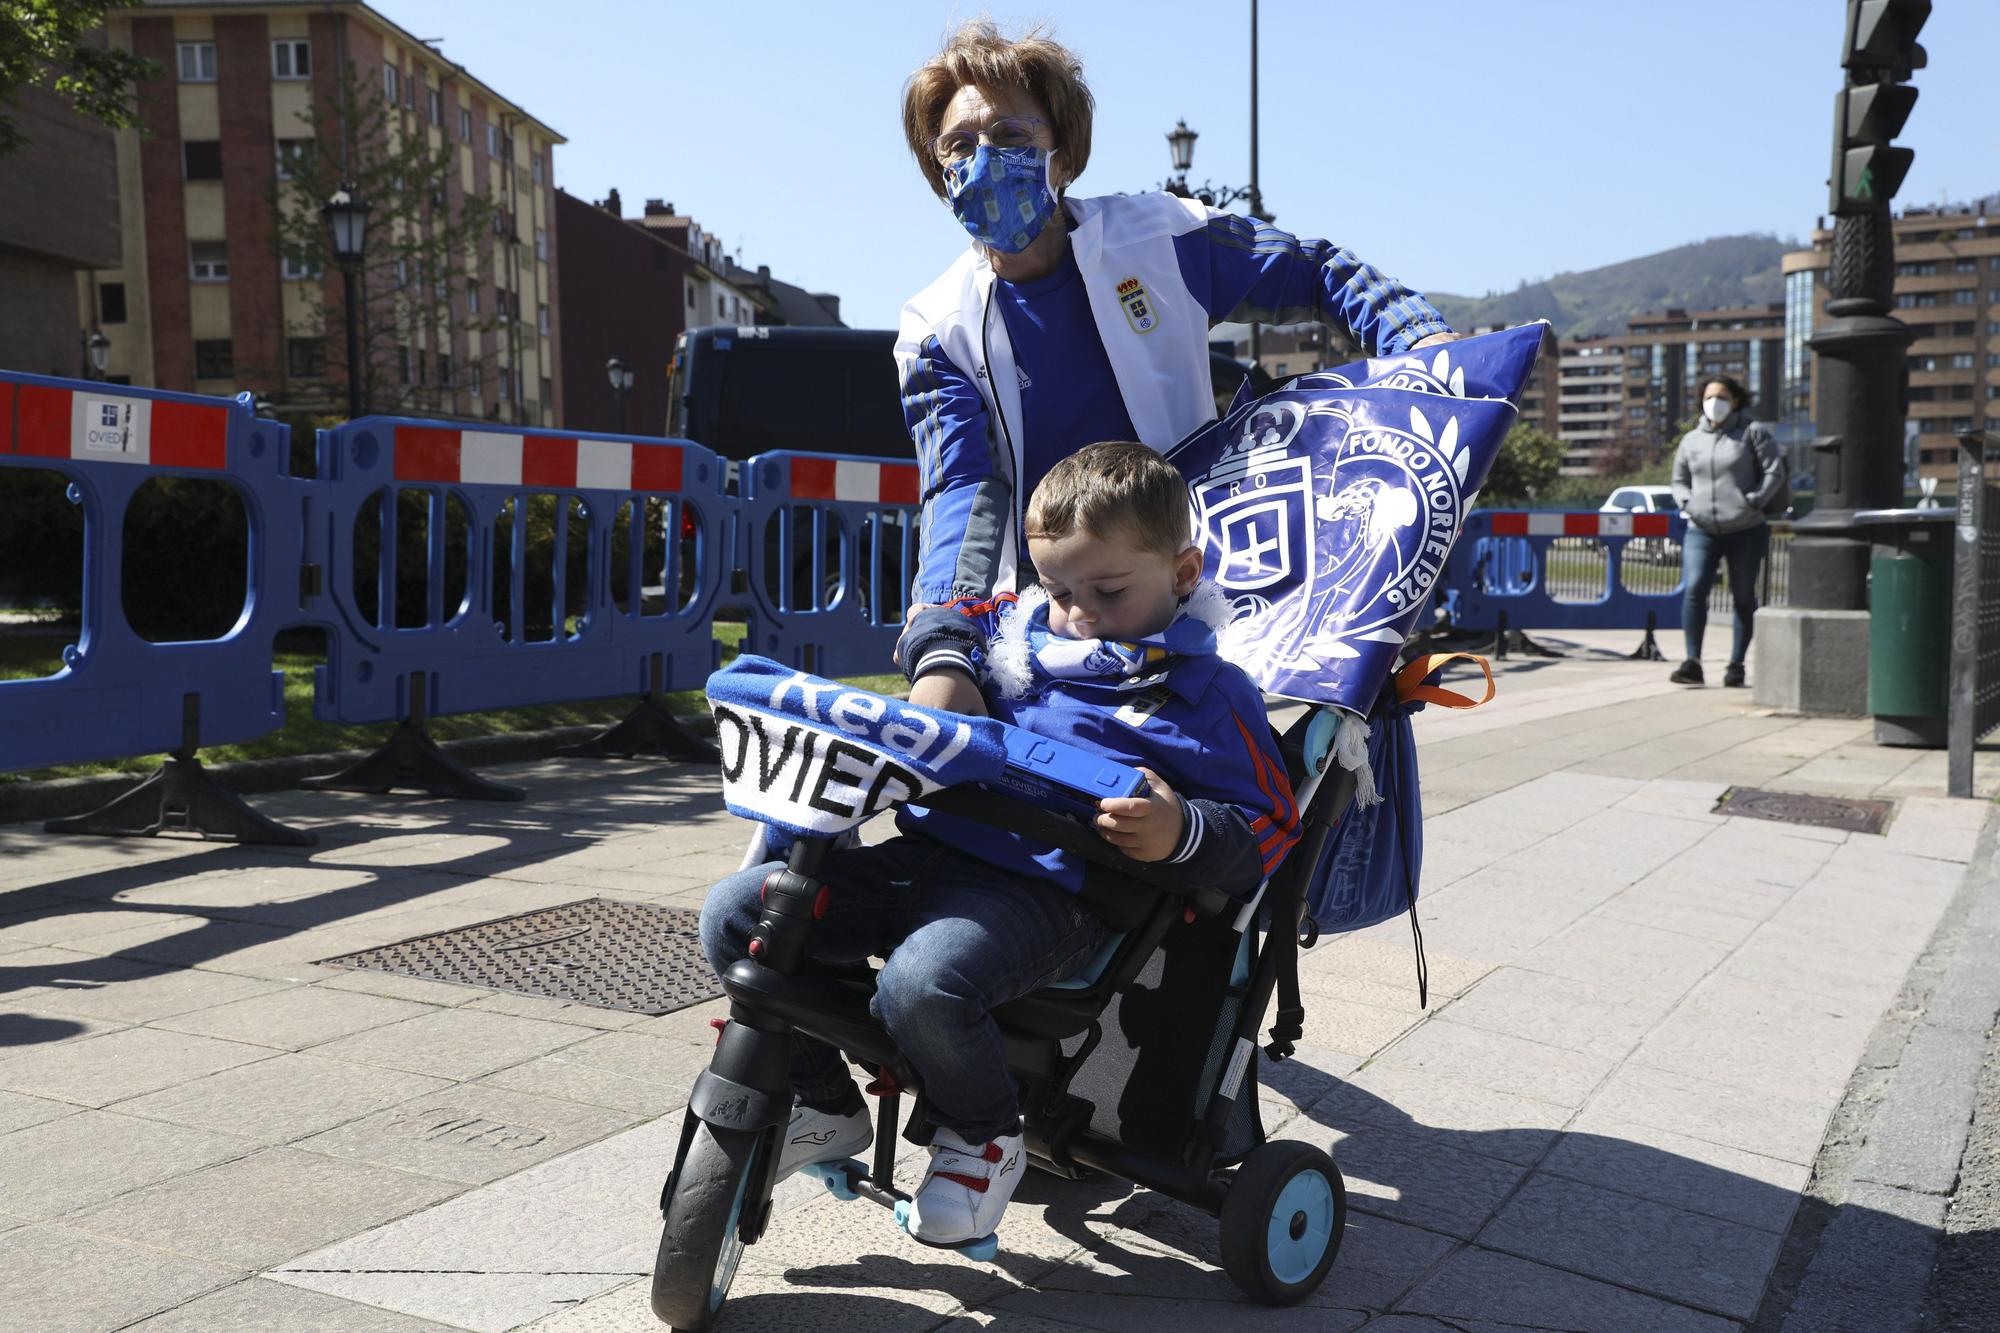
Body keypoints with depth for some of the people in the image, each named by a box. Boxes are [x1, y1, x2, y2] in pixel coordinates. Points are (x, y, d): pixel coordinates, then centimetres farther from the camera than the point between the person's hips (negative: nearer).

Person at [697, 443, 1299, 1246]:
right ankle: (824, 1105, 13)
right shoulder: (1018, 638, 19)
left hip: (1047, 890, -6)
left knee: (922, 983, -36)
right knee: (736, 912, -5)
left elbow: (1267, 825, -1)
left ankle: (984, 1137, -1)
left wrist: (1179, 832, -18)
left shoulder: (1206, 696, 4)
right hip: (927, 853, 7)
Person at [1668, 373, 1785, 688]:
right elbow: (1679, 480, 21)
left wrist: (1754, 500, -13)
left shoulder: (1753, 432, 2)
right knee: (1693, 589, -16)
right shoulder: (1691, 440, 13)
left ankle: (1736, 664, 14)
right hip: (1701, 531, 2)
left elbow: (1774, 471, -2)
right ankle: (1692, 662, -15)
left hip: (1746, 531, -2)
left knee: (1743, 597, 5)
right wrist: (1687, 503, 2)